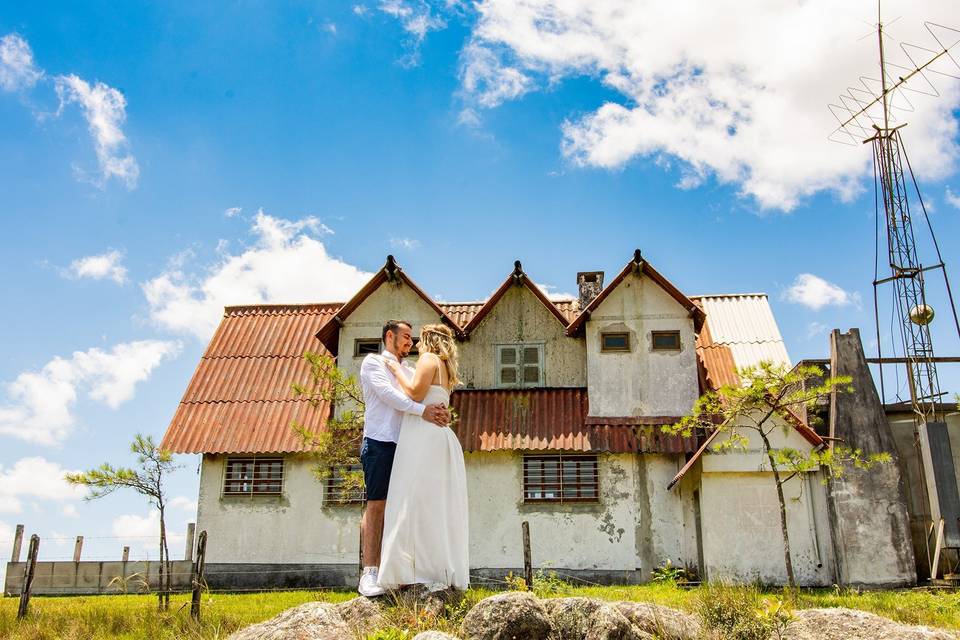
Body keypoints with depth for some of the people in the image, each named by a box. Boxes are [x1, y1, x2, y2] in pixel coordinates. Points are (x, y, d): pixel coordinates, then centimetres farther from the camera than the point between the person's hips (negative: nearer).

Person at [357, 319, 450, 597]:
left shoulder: (409, 371, 24)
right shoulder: (373, 362, 5)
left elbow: (426, 396, 10)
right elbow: (386, 393, -12)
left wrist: (440, 412, -13)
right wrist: (422, 410, -23)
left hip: (405, 446, 6)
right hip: (379, 442, -6)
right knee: (376, 505, -9)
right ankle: (369, 574, -11)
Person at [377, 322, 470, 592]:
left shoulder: (429, 358, -1)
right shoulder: (445, 369, 25)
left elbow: (416, 392, -15)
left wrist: (397, 371, -1)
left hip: (423, 438, -9)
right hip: (440, 440, 9)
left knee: (416, 502, -10)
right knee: (439, 505, 7)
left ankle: (426, 573, -13)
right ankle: (446, 574, 7)